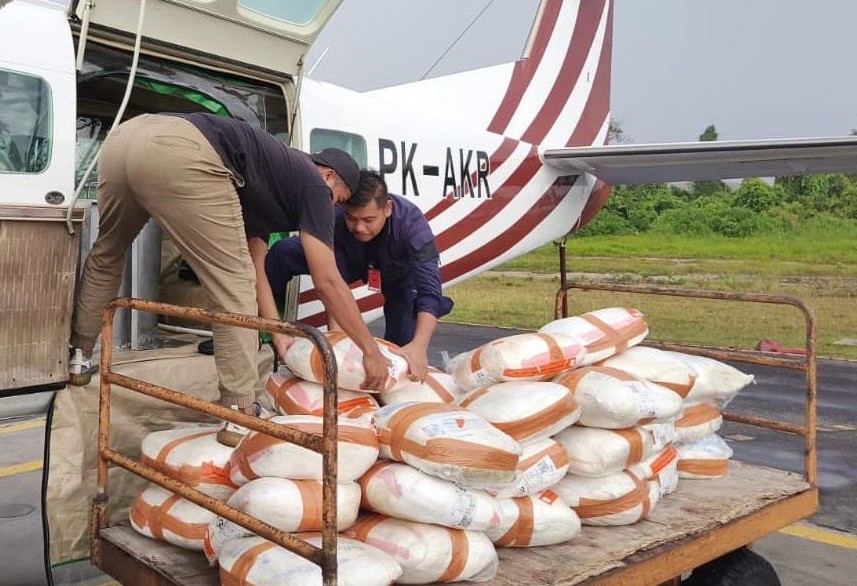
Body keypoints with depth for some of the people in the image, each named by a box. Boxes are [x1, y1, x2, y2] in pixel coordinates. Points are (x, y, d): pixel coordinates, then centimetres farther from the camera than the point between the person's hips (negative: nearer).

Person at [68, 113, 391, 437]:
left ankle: (78, 357, 46)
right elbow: (328, 282, 12)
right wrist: (371, 350, 18)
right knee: (233, 286, 4)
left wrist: (279, 334, 37)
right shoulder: (312, 183, 16)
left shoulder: (272, 177, 37)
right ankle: (240, 417, 7)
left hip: (126, 134, 9)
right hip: (180, 154, -9)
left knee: (106, 253, 33)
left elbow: (255, 271, 37)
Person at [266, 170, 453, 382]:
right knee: (283, 253, -17)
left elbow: (429, 290, -47)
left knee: (405, 345, -20)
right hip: (353, 262, 2)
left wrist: (419, 346, -60)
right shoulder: (336, 219, -34)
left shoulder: (411, 223, -40)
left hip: (400, 274, -2)